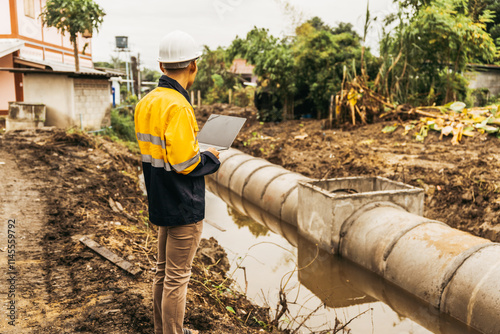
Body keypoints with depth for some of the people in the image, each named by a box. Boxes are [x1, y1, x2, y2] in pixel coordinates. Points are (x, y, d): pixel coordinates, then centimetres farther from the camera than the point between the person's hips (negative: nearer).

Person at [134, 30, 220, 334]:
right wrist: (211, 158, -7)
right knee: (177, 277, 4)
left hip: (161, 202, 9)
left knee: (164, 271, 21)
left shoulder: (146, 103, 6)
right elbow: (183, 162, -25)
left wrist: (198, 152, 11)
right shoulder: (177, 106, -22)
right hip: (184, 206, -9)